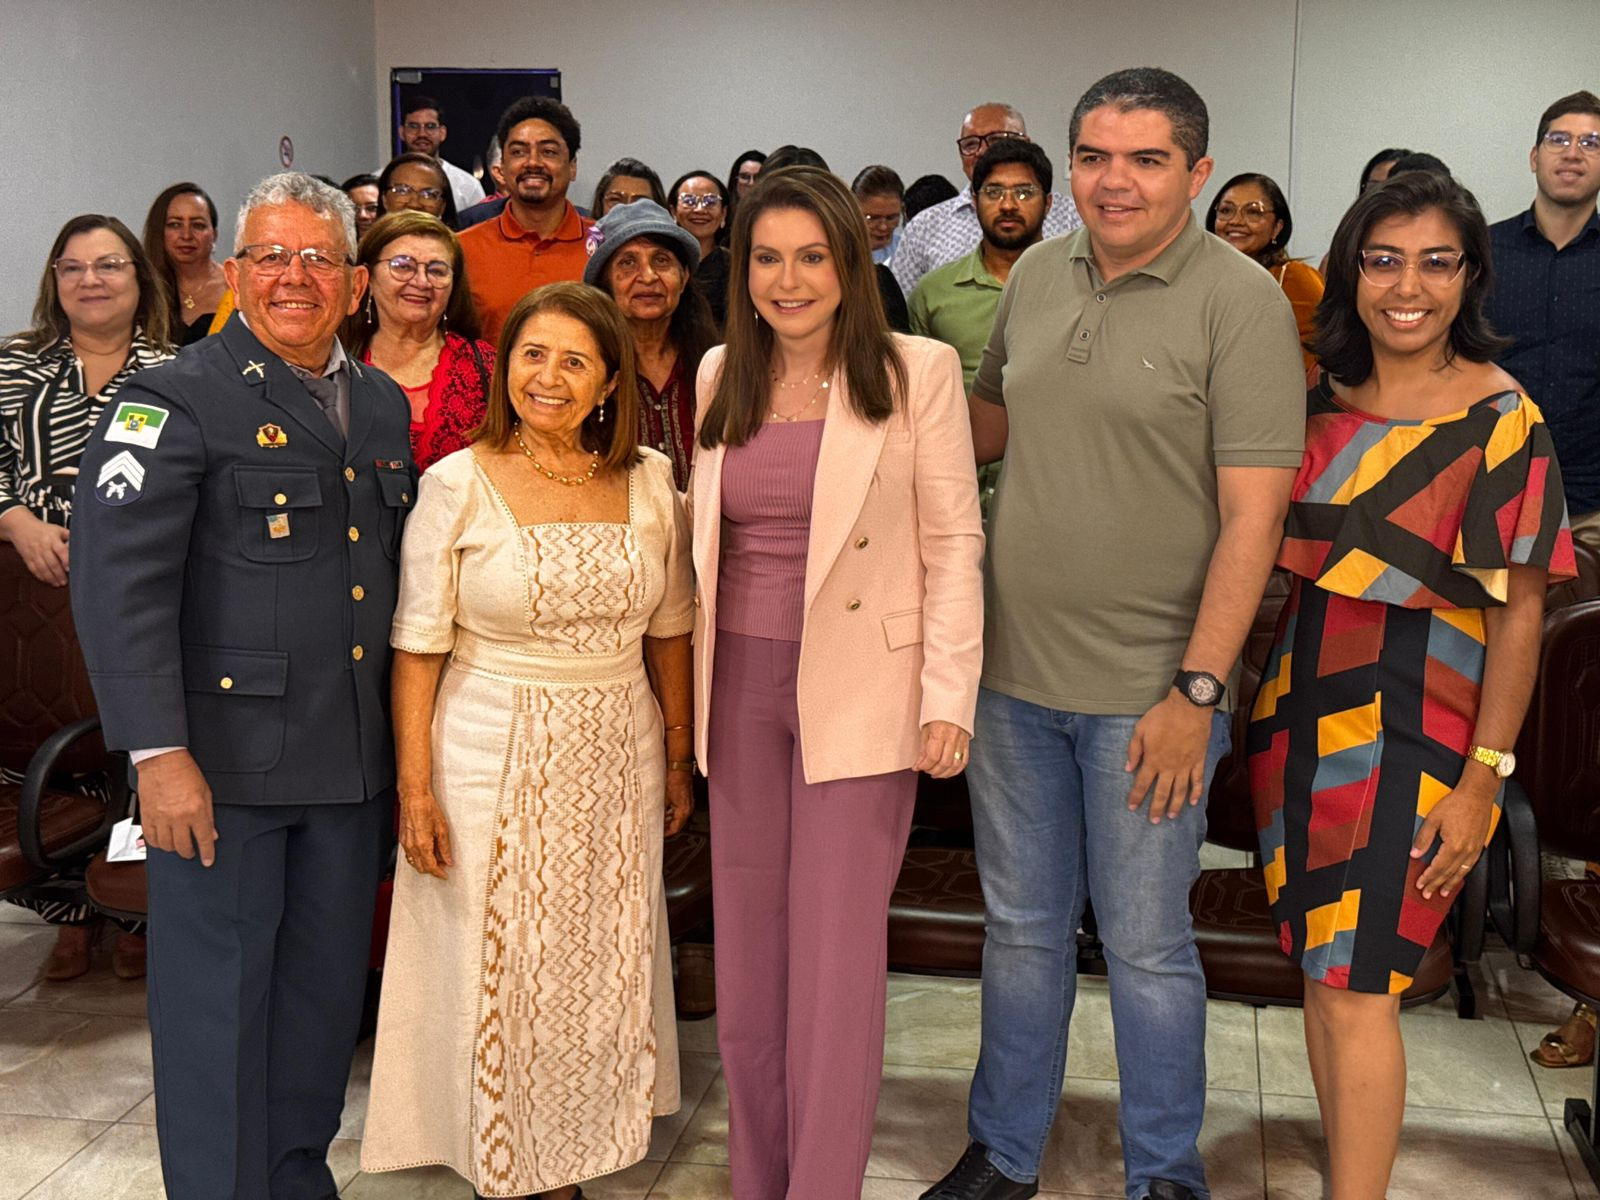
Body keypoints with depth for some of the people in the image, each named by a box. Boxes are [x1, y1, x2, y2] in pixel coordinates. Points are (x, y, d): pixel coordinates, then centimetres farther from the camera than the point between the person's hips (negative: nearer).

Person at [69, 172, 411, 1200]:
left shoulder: (383, 404, 12)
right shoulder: (179, 399, -8)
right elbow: (118, 579, -14)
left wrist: (404, 732, 14)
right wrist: (160, 753, -19)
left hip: (356, 759, 6)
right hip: (224, 760, -6)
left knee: (327, 986, 16)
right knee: (219, 991, 5)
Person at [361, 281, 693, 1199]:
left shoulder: (650, 481, 1)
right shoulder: (459, 485, -8)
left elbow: (668, 633, 8)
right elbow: (418, 649, -7)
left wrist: (678, 760, 10)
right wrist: (415, 787, -10)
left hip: (618, 759, 3)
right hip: (493, 755, -3)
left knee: (600, 972, 12)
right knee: (498, 973, 7)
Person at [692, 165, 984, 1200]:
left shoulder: (918, 370, -5)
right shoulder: (720, 376, 8)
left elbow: (953, 542, -6)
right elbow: (705, 537, 14)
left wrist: (949, 698, -12)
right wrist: (690, 680, 10)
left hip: (860, 690, -4)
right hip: (740, 687, 5)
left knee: (837, 954, 0)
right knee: (747, 946, 12)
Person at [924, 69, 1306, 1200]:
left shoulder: (1242, 301, -10)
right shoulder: (1037, 274, 6)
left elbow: (1254, 513, -14)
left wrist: (1196, 690, -18)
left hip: (1149, 688, -5)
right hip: (1014, 674, 5)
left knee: (1145, 944, 8)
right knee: (1021, 925, 17)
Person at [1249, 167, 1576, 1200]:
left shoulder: (1502, 420, -9)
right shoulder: (1321, 403, 6)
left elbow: (1519, 610, -9)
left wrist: (1485, 776, -13)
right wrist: (1257, 699, 6)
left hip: (1414, 730, -5)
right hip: (1304, 716, 5)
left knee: (1358, 989, -5)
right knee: (1320, 974, 12)